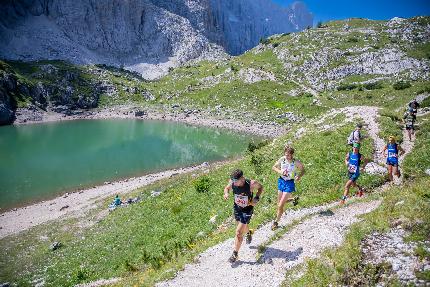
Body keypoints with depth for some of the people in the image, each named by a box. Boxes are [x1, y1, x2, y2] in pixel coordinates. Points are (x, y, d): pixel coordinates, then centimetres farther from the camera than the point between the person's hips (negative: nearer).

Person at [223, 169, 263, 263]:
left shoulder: (251, 184, -29)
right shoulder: (232, 182, -21)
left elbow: (260, 187, -7)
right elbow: (226, 188, 2)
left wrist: (256, 198, -20)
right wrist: (226, 193, -22)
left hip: (247, 210, -4)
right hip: (237, 208, 5)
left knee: (239, 232, -8)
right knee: (243, 228, 26)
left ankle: (235, 254, 12)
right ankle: (249, 232, 62)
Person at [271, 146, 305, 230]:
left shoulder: (296, 162, -15)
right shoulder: (282, 159, -8)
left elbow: (303, 170, 0)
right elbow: (273, 167, 3)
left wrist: (299, 176, -20)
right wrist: (279, 171, -17)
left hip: (289, 183, -4)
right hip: (281, 181, 5)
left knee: (281, 205, -7)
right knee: (280, 203, 15)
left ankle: (276, 222, 13)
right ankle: (294, 199, 41)